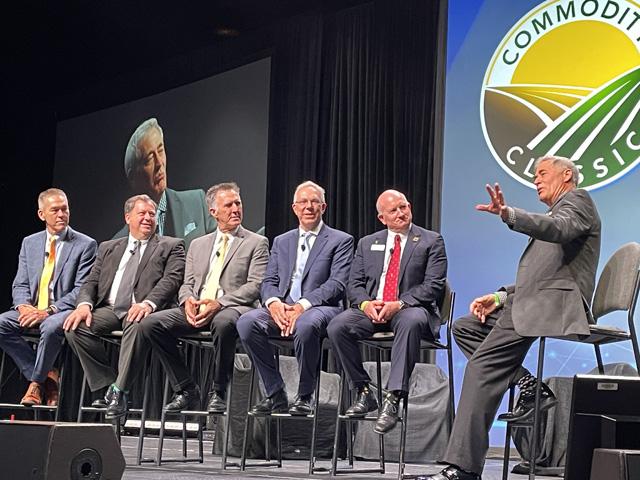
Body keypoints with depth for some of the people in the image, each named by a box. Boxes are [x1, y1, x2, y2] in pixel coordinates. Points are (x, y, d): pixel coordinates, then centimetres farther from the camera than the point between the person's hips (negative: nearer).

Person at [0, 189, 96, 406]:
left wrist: (48, 311, -20)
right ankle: (47, 375, -11)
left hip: (64, 311, -5)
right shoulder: (29, 243, 14)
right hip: (32, 310, 5)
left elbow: (82, 290, -9)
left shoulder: (85, 245, -1)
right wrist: (23, 307, -12)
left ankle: (37, 380, -13)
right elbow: (20, 285, 12)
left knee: (51, 327, -38)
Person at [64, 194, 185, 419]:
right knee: (75, 326, -23)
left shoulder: (171, 246, 12)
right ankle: (106, 385, -13)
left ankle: (119, 391, -31)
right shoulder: (108, 248, 24)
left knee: (137, 325, -39)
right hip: (109, 310, 4)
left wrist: (148, 303, -25)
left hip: (141, 311, -4)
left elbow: (171, 280, -4)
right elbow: (91, 282, 16)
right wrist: (84, 304, -9)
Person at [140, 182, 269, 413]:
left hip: (234, 308, -5)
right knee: (151, 323, -17)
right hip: (197, 310, 5)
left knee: (223, 322, -41)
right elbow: (187, 284, 18)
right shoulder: (198, 245, 23)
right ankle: (185, 390, -8)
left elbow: (255, 286, -5)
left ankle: (218, 393, -20)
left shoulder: (256, 243, 8)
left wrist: (219, 303, -19)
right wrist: (188, 300, -9)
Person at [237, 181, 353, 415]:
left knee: (306, 325, -40)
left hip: (319, 307, -4)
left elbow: (337, 284, -5)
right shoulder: (281, 242, 23)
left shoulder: (341, 241, 8)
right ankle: (275, 394, -16)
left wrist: (302, 305, -19)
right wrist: (273, 302, -11)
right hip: (282, 307, 4)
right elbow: (269, 282, 15)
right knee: (246, 322, -26)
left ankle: (305, 397, -20)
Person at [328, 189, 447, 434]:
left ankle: (392, 400, -42)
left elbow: (434, 285, -4)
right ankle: (364, 393, -12)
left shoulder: (431, 241, 6)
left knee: (411, 322, -40)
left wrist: (399, 304, -19)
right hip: (371, 309, 4)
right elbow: (354, 284, 12)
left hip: (411, 308, -4)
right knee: (337, 326, -25)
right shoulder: (368, 244, 18)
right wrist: (365, 303, -12)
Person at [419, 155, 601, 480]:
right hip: (533, 302, 11)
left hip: (553, 305, -11)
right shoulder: (553, 214, 32)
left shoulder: (577, 200, 2)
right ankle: (530, 387, -4)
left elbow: (559, 229, -23)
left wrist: (510, 215, -39)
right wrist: (502, 297, 10)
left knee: (483, 365, -21)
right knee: (466, 328, 8)